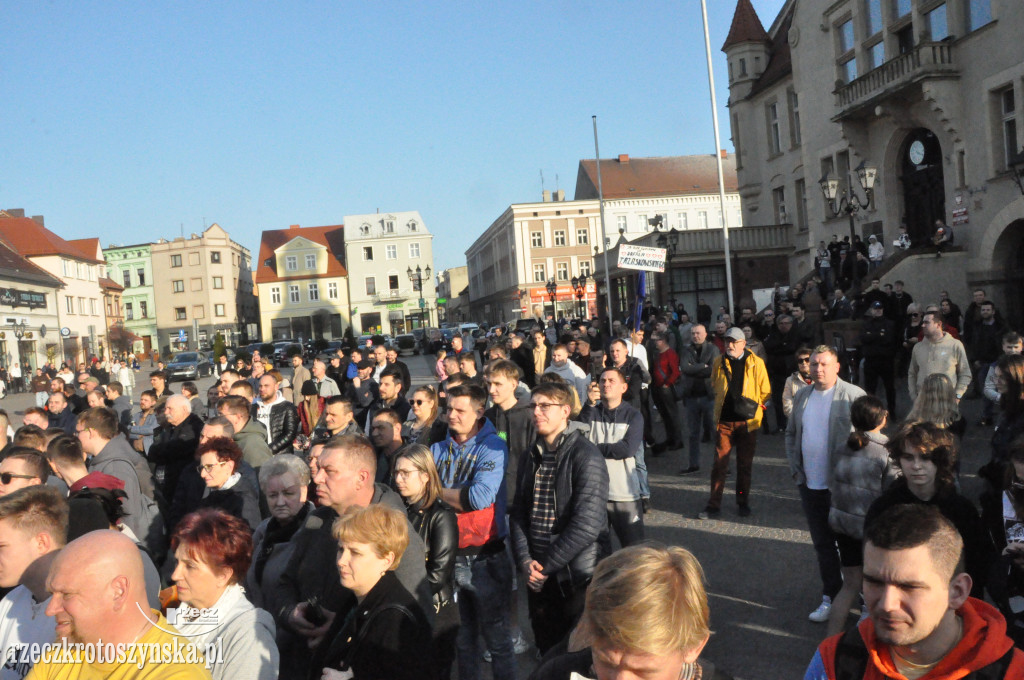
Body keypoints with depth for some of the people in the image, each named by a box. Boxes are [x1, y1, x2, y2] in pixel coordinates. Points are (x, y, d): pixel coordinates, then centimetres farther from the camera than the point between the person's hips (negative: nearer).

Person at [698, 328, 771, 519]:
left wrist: (754, 407, -1)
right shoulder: (719, 362, 6)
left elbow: (765, 392, 5)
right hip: (724, 421, 1)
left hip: (747, 421, -1)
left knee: (745, 464, 9)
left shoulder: (756, 363, -1)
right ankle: (714, 505, 7)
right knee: (719, 463, 1)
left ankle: (743, 502, 23)